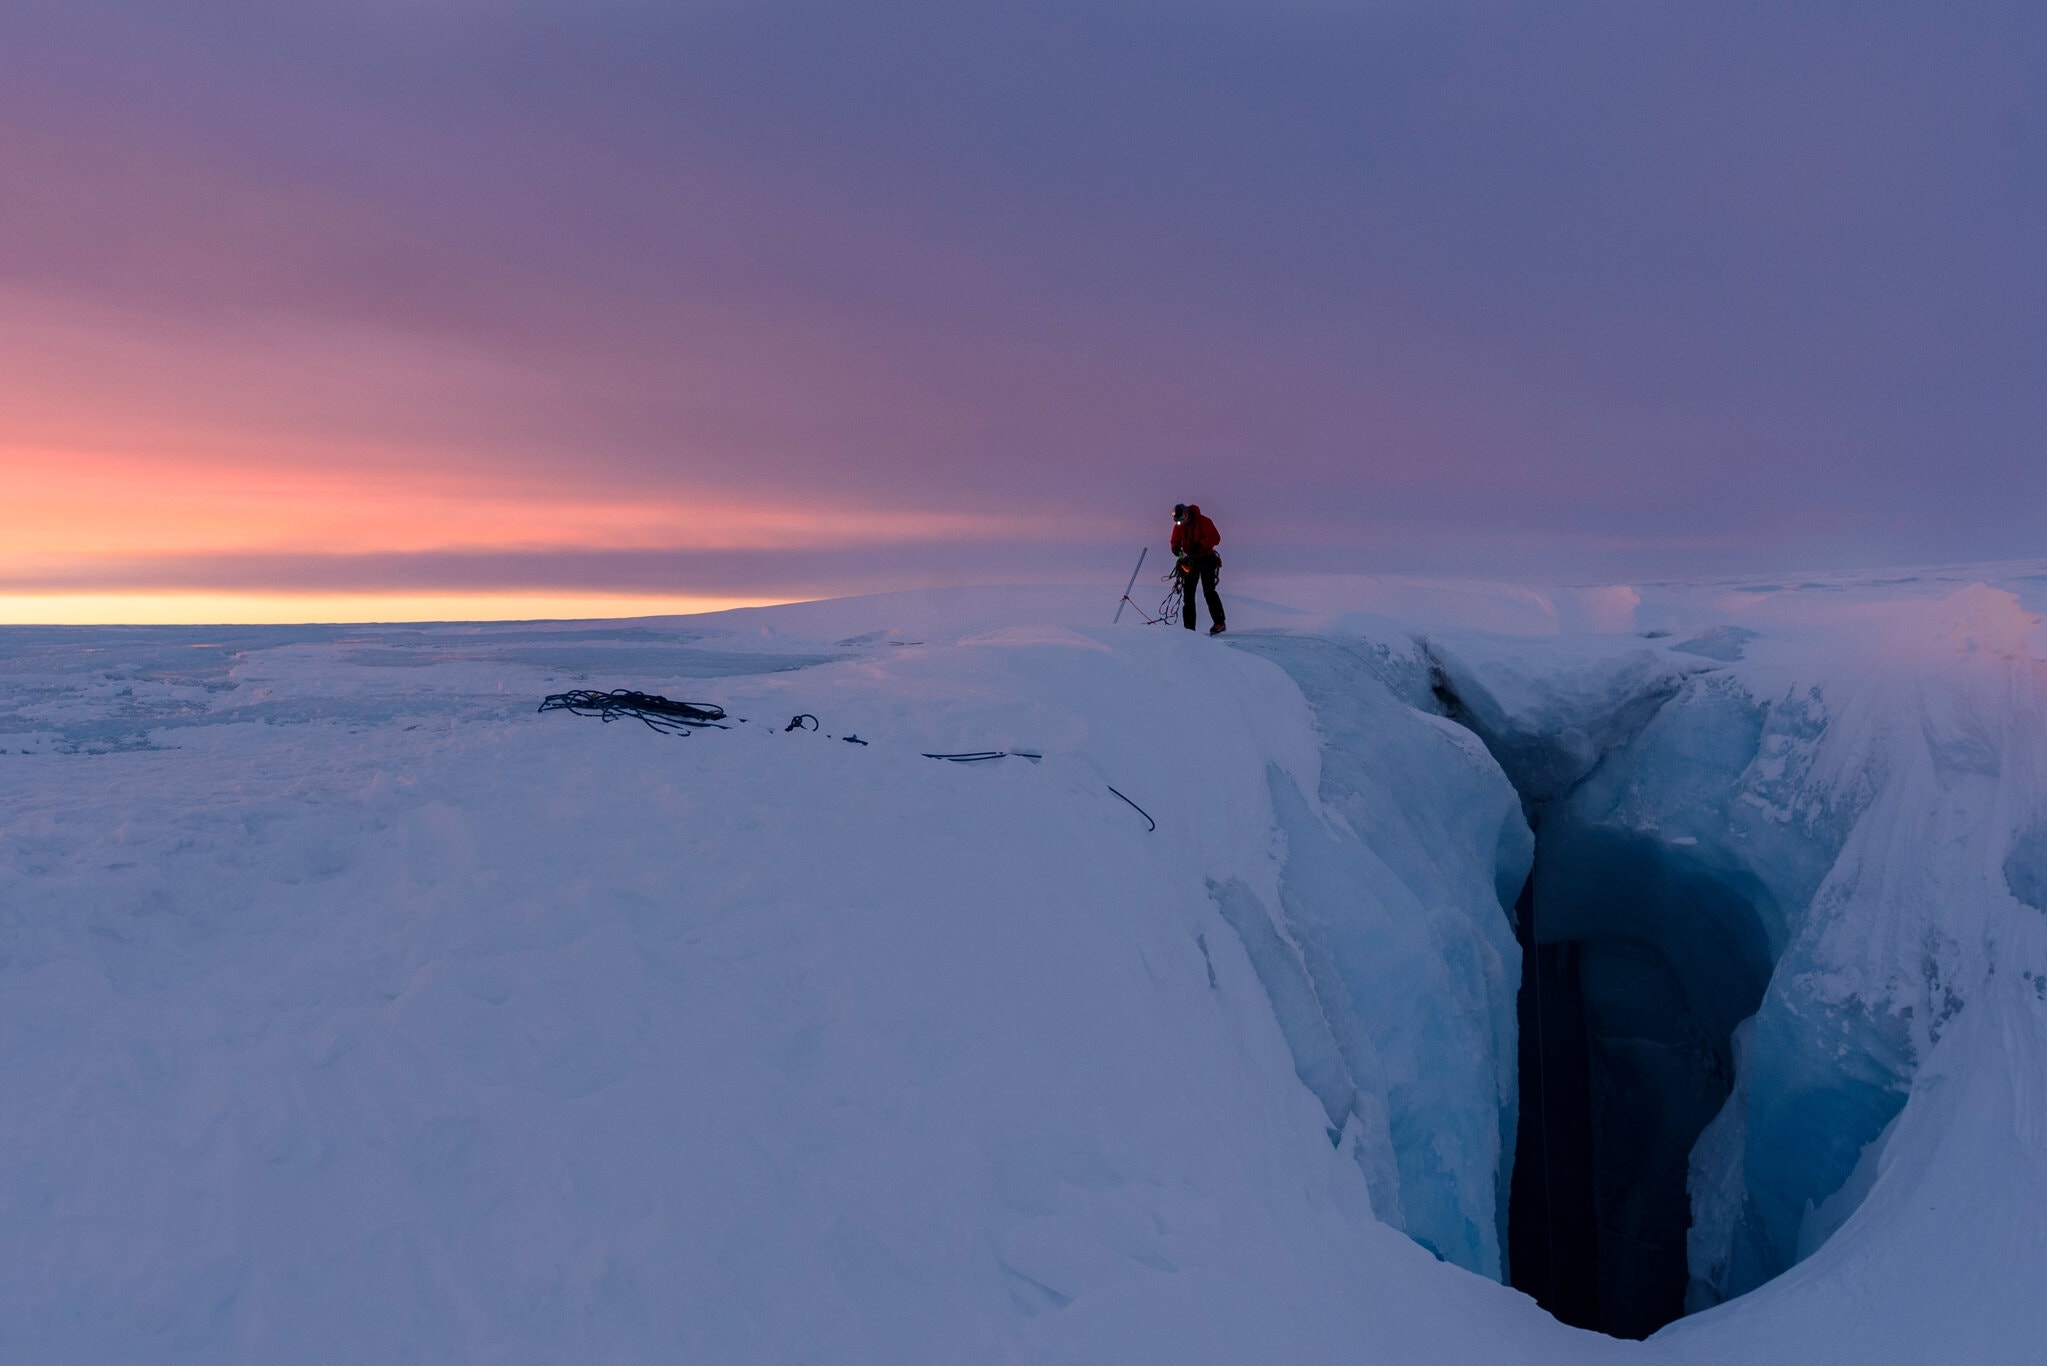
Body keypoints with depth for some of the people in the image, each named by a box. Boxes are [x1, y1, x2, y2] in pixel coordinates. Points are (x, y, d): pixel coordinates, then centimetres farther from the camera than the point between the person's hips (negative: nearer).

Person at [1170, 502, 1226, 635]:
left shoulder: (1203, 522, -13)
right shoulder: (1178, 526, 4)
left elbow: (1215, 538, -18)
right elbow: (1175, 542, 10)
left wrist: (1199, 545, -30)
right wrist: (1176, 548, -15)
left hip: (1206, 560, -6)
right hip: (1190, 561, 6)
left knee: (1208, 591, -15)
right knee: (1188, 594, 2)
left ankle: (1219, 623, -12)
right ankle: (1189, 627, 4)